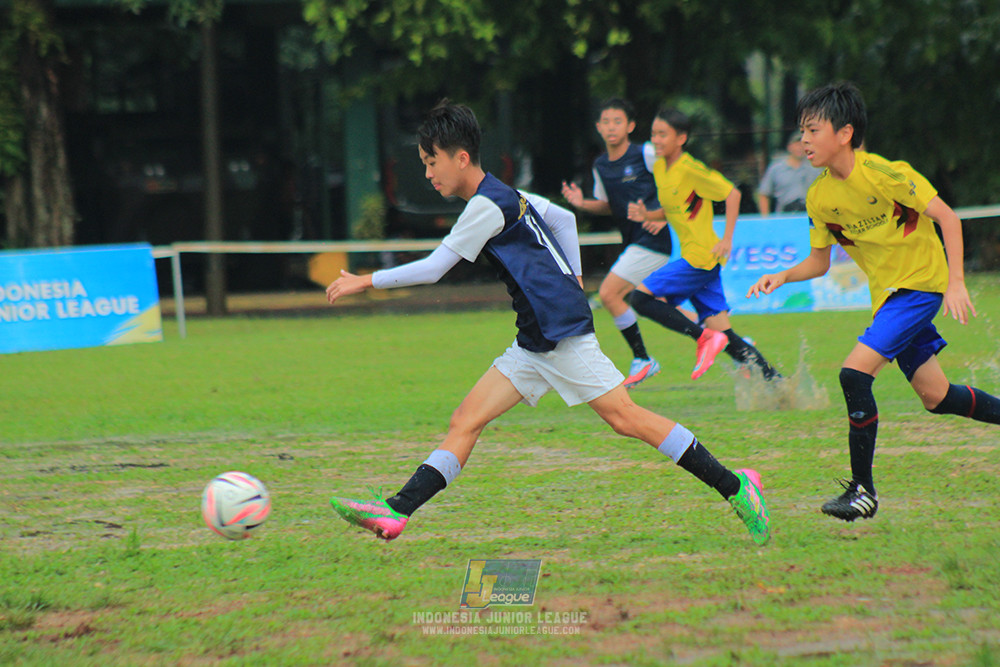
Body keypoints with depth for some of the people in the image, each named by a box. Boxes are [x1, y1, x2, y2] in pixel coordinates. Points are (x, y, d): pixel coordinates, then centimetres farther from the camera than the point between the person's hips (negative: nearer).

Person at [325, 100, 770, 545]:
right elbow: (564, 219, 30)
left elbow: (433, 268, -13)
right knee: (466, 421, 0)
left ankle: (732, 486, -4)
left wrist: (365, 281, -6)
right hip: (534, 343, 10)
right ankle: (396, 513, -7)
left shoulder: (486, 207, -13)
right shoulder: (506, 197, 16)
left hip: (564, 332, -10)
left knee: (625, 418, -10)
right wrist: (573, 281, 29)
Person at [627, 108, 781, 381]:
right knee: (722, 333, 4)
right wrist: (647, 215, 5)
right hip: (693, 256, 9)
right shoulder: (659, 168, 12)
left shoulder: (690, 169, -13)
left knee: (641, 297, -15)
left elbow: (732, 194, -11)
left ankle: (704, 338, -13)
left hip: (702, 256, -9)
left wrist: (727, 239, -14)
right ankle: (775, 381, 5)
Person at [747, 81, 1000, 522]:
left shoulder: (882, 173, -21)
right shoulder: (818, 197, -1)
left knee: (855, 373, -20)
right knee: (935, 396, 12)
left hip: (922, 283, -7)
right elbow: (819, 262, 10)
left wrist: (956, 282, -23)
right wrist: (782, 277, -9)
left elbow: (946, 217, -17)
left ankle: (863, 489, -12)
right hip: (887, 294, 7)